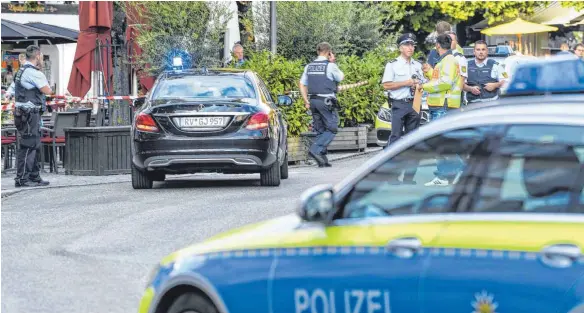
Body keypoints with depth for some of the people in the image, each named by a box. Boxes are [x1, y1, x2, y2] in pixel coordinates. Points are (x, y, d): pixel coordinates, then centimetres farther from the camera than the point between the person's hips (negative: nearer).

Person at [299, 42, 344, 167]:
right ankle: (315, 150, -18)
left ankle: (322, 159, 9)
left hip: (313, 100, 7)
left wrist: (306, 101, 13)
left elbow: (302, 84, 10)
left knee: (320, 130, 12)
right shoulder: (330, 66, -8)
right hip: (327, 101, -6)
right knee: (332, 129, 0)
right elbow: (341, 77, 7)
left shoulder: (309, 66, 10)